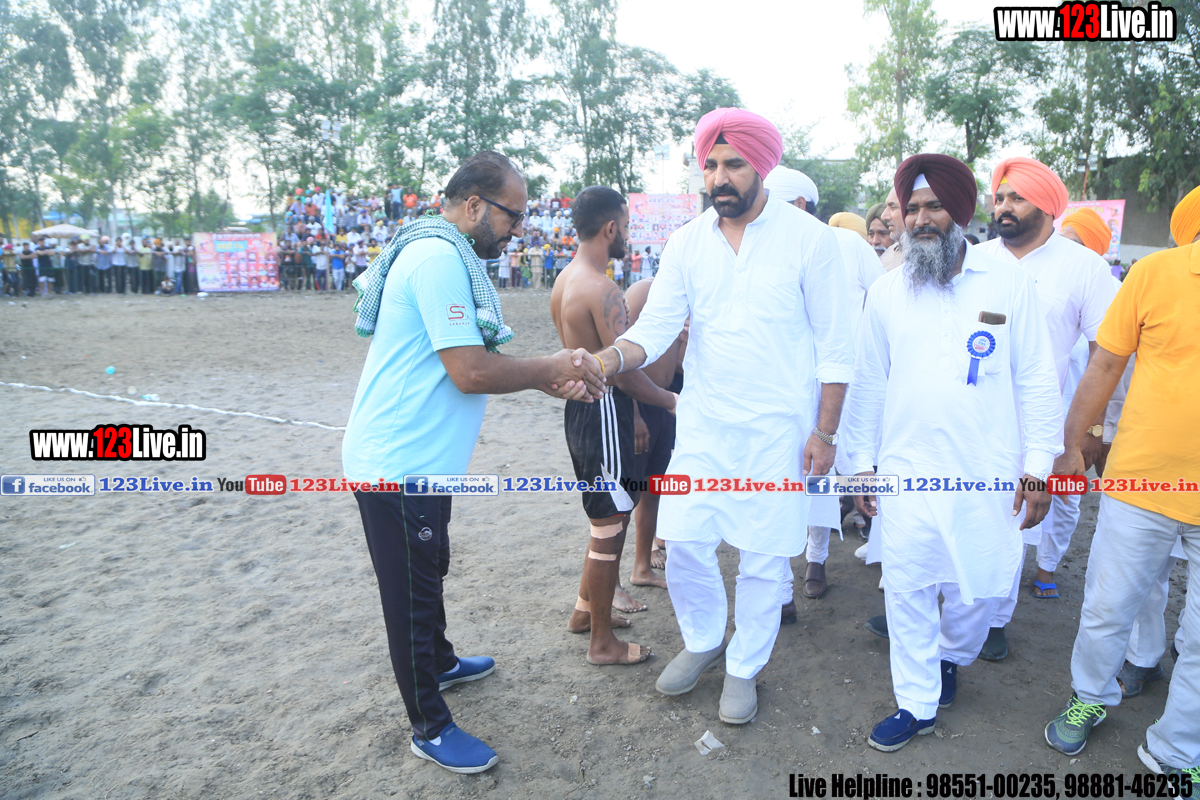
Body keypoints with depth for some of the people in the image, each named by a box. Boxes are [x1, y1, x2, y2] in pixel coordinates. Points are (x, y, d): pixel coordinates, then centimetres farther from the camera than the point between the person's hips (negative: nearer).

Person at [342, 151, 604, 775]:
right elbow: (471, 373, -26)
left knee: (429, 571, 27)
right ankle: (430, 728, 22)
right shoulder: (439, 258, -21)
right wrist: (552, 369, -12)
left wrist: (550, 381, 2)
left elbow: (475, 361, 13)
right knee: (412, 592, 5)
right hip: (401, 461, -10)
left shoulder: (443, 255, 13)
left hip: (416, 457, 10)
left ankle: (440, 663, 49)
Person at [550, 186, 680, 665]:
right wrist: (671, 401, -7)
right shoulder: (602, 290, -21)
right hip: (603, 414, -10)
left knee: (606, 518, 24)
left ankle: (586, 610, 38)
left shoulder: (564, 281, 9)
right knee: (609, 528, 3)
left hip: (579, 407, 10)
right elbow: (625, 374, -23)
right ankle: (603, 643, 18)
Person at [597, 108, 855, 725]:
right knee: (683, 541, 4)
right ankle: (703, 638, 34)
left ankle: (744, 666, 31)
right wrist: (609, 358, -24)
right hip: (703, 423, 3)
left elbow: (834, 344, -4)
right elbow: (655, 327, -3)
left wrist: (826, 430, -6)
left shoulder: (808, 238, -6)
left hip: (777, 430, -3)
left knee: (763, 555, 7)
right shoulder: (686, 243, 3)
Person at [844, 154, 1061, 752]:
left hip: (988, 477, -1)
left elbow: (1036, 381, 1)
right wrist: (861, 464, 7)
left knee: (976, 586, 11)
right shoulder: (885, 292, 3)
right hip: (907, 474, 1)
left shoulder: (1008, 283, -1)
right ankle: (917, 703, 25)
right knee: (906, 588, 6)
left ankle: (952, 658, 43)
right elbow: (868, 384, 7)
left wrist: (1038, 466, -2)